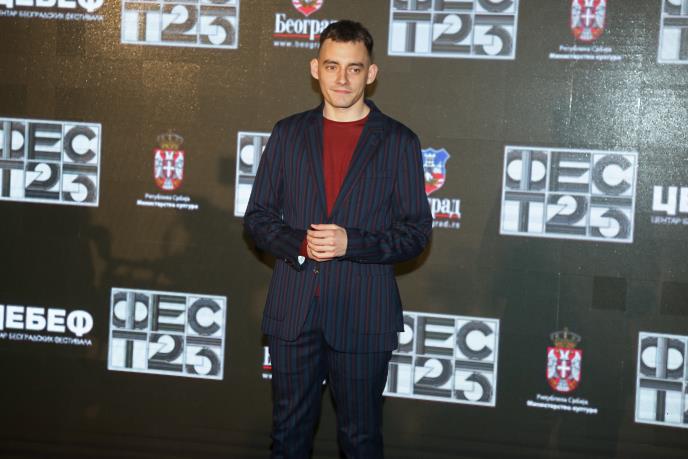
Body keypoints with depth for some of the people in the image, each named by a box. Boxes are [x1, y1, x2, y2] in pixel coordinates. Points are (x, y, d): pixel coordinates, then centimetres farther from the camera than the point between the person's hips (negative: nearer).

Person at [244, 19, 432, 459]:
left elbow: (417, 230, -2)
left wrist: (352, 243, -18)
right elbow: (258, 216, 7)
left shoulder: (399, 141, -1)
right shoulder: (288, 134, 6)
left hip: (363, 315, -2)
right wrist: (299, 243, -13)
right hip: (292, 311, 2)